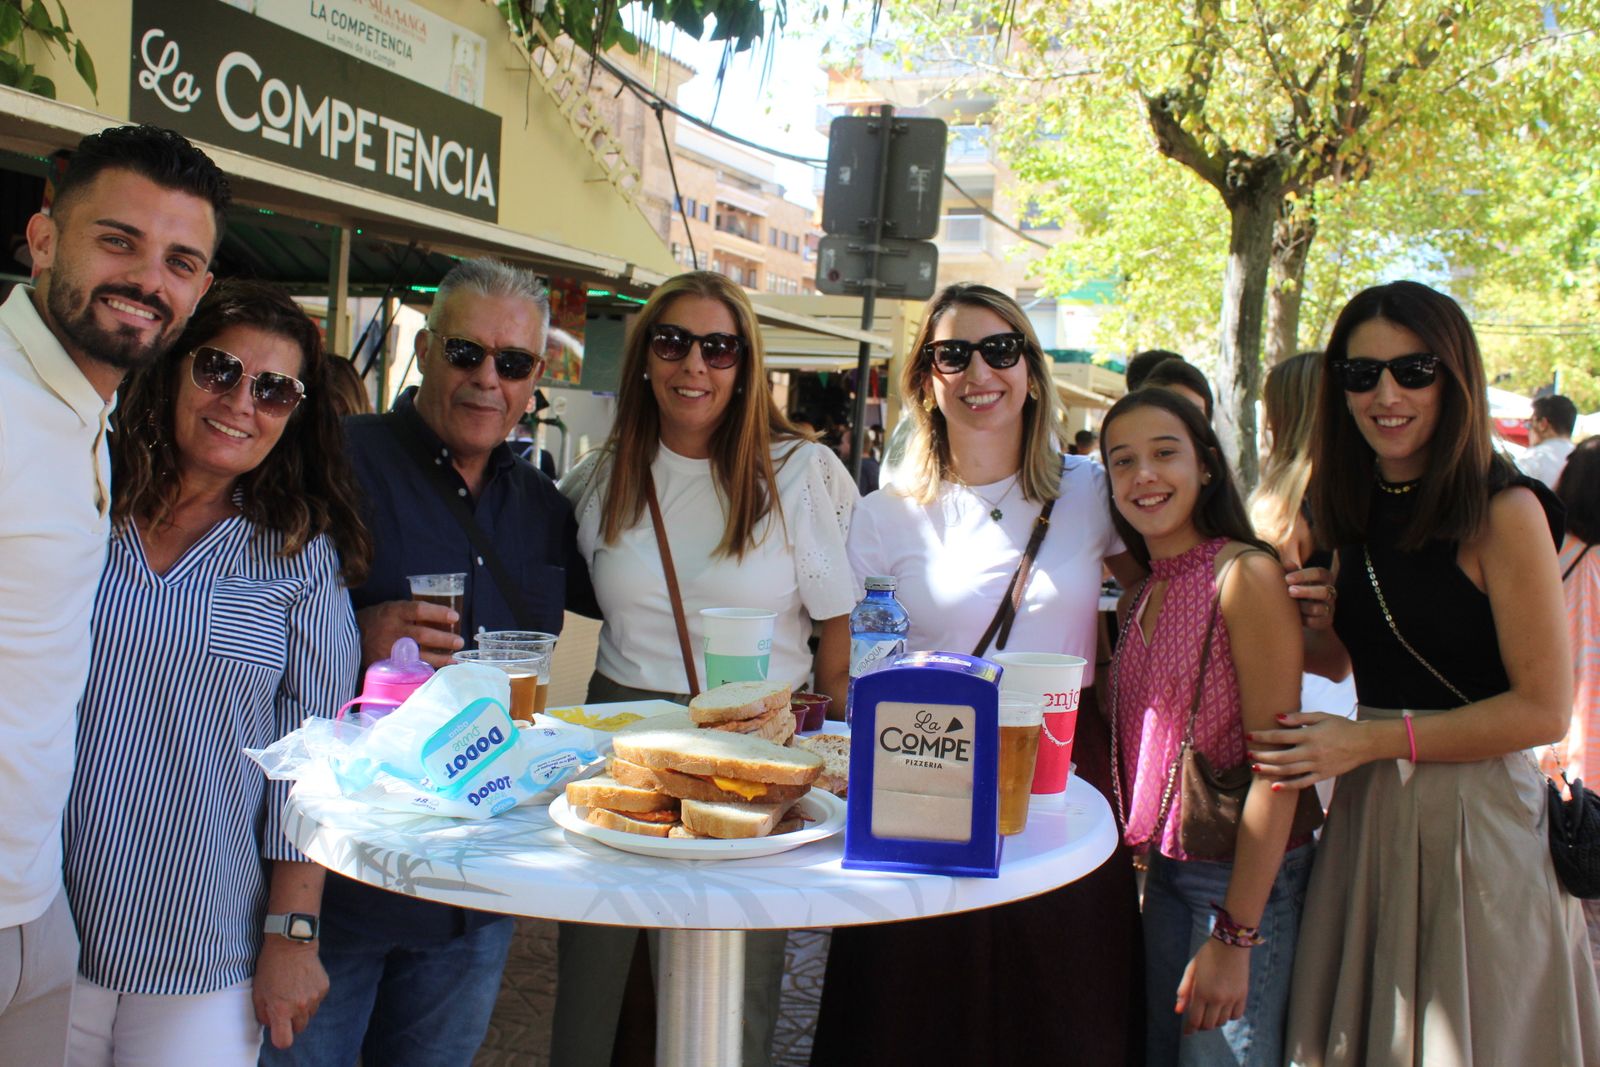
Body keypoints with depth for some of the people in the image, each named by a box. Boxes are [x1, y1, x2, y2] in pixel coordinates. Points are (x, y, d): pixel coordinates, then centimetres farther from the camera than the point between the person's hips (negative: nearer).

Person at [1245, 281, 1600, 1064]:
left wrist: (1371, 740, -16)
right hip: (1368, 810, 6)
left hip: (1472, 809, -6)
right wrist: (1304, 624, -4)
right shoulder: (1360, 511, 7)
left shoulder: (1504, 512, -13)